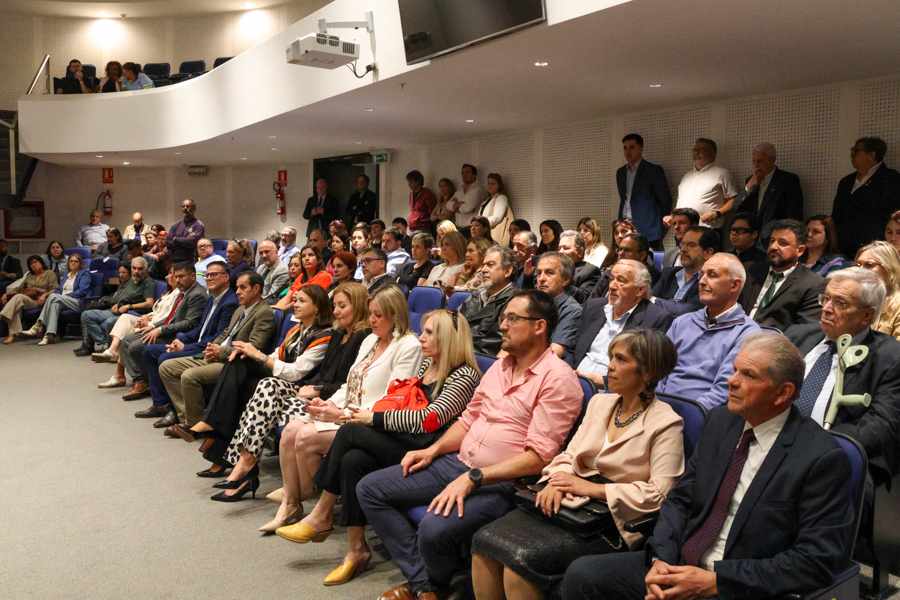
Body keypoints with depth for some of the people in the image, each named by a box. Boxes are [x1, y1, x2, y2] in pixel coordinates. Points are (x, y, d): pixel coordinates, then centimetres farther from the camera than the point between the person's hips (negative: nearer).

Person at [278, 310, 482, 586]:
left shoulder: (465, 375, -11)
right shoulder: (427, 364, 18)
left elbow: (429, 420, -19)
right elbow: (404, 405, 20)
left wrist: (374, 418, -12)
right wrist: (368, 415, 1)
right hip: (403, 444, 8)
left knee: (349, 431, -16)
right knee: (353, 459, -21)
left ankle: (322, 515, 2)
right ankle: (357, 550, -12)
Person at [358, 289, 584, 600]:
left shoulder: (558, 379, -13)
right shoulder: (500, 366, 13)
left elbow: (539, 456, -19)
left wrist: (473, 479, -23)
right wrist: (433, 450, 4)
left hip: (500, 482, -8)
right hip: (458, 462, 9)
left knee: (434, 529, -33)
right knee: (370, 489, 1)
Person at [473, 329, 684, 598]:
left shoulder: (666, 423, -6)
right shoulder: (600, 402, 14)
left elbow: (659, 494, -13)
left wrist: (592, 488, -14)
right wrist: (558, 480, -7)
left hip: (611, 523, -6)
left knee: (520, 559, -27)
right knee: (485, 541, -17)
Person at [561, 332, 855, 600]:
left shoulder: (823, 458, -13)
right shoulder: (721, 421, 6)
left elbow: (818, 559, -16)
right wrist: (661, 558, -8)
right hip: (679, 565, 7)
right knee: (581, 574, -8)